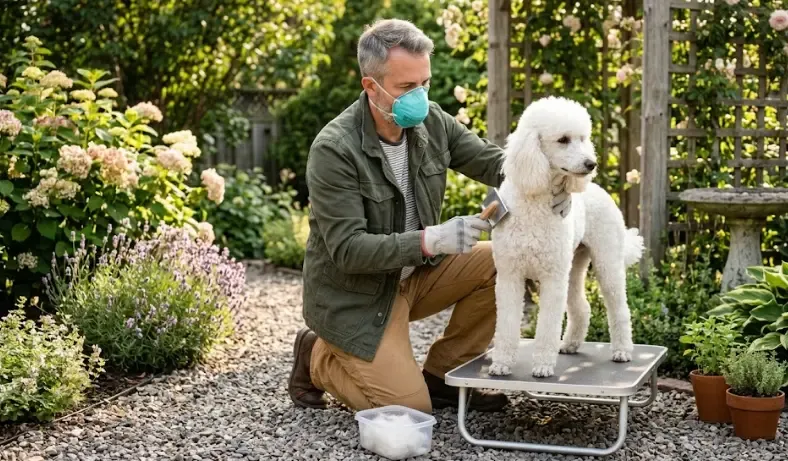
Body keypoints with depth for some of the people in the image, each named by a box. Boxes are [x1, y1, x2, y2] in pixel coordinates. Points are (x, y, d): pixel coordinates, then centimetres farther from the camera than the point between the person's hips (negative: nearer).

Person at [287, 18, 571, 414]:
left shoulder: (432, 121, -8)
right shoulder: (333, 150, -26)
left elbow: (493, 161, -2)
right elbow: (346, 250, -29)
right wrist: (430, 240, -39)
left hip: (414, 273, 7)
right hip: (356, 295, -7)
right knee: (411, 406, -14)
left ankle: (440, 376, 5)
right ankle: (318, 357, 12)